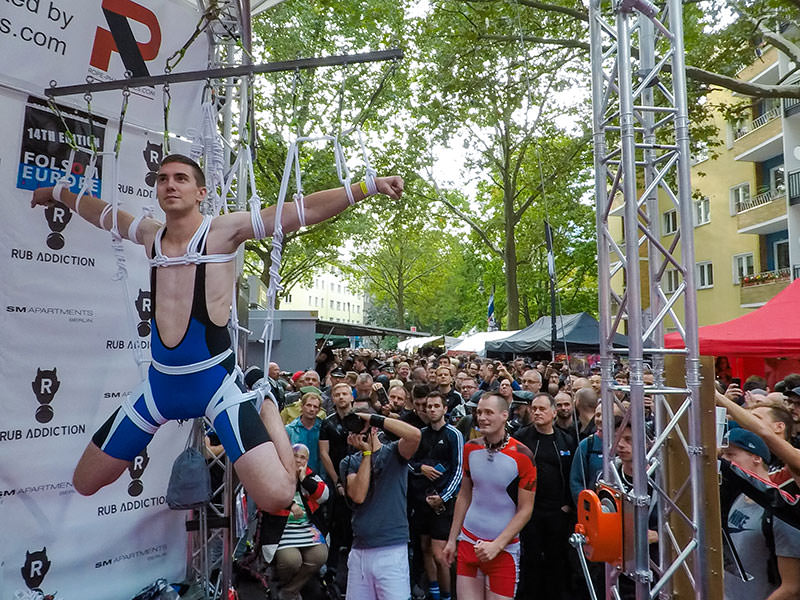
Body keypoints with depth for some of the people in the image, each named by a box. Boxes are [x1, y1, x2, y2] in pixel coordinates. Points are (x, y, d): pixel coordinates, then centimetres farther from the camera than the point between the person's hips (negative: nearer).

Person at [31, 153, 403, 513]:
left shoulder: (224, 230, -8)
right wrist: (57, 192, 46)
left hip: (215, 380, -6)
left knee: (277, 495, -20)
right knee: (85, 483, 18)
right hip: (160, 381, 6)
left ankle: (267, 405, 9)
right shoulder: (149, 234, 8)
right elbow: (98, 212, 30)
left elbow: (304, 211, -17)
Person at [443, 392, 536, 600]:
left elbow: (525, 510, -9)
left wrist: (497, 545, -15)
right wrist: (452, 539, 10)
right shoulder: (470, 448, 1)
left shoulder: (522, 455, -13)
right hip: (468, 541, 4)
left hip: (504, 548, -3)